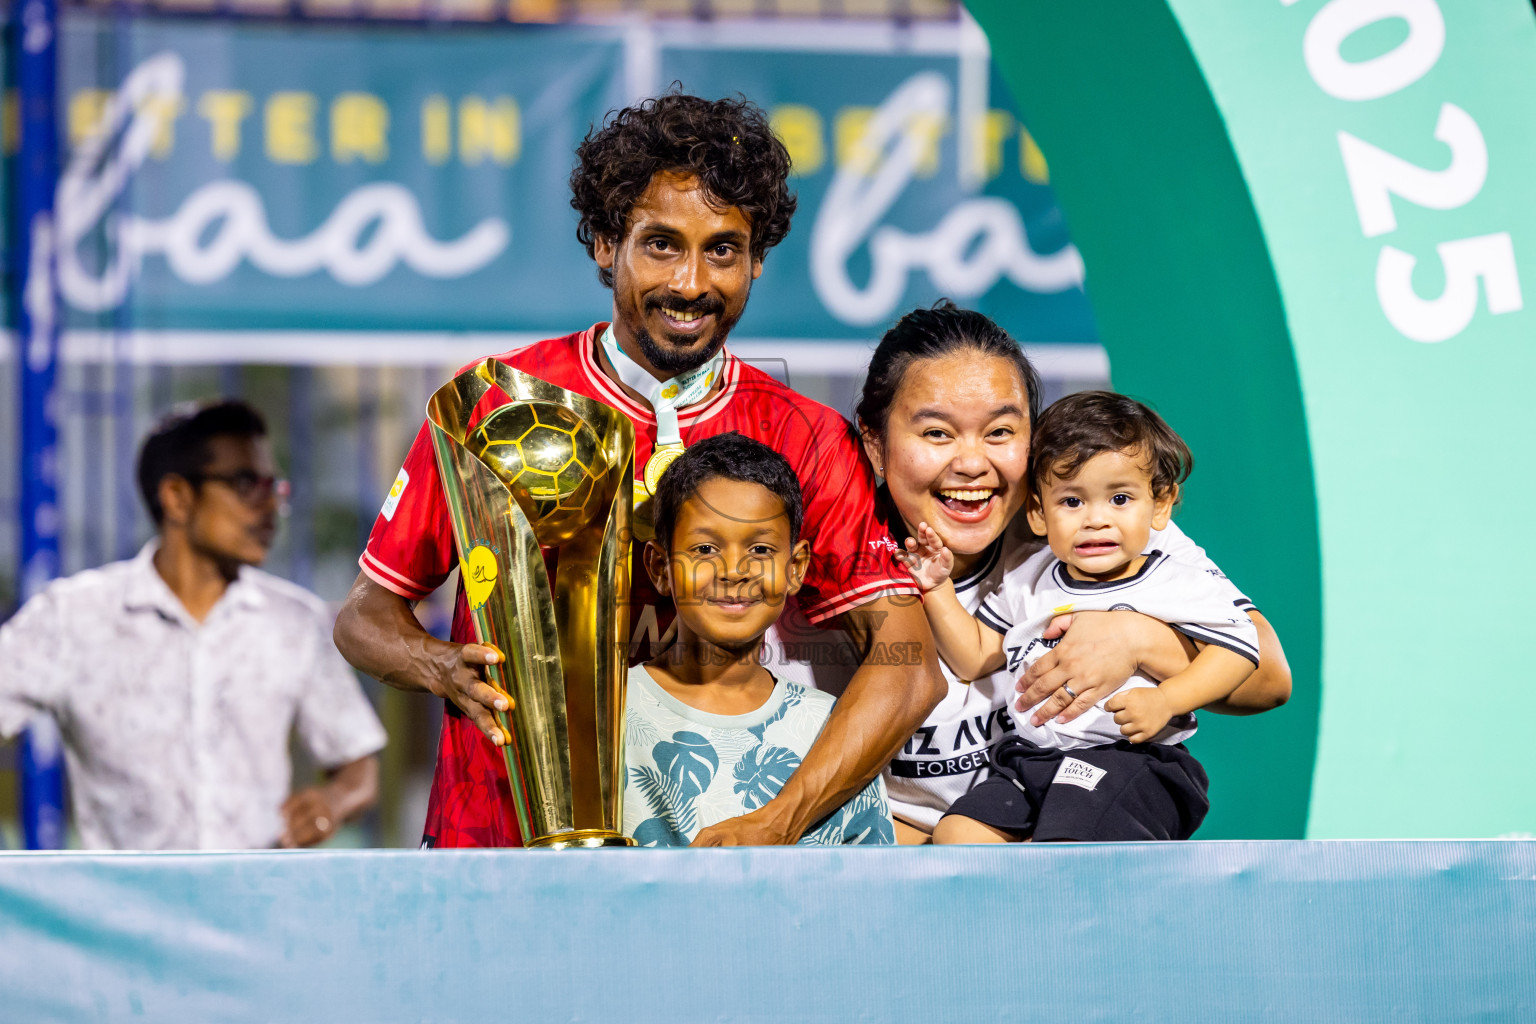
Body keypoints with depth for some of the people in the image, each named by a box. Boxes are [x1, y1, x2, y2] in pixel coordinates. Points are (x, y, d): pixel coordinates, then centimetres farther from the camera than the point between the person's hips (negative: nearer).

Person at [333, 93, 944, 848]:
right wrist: (444, 670, -13)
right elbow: (366, 615, 10)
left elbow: (909, 665, -8)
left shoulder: (803, 440, 3)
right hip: (493, 836, -1)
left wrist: (776, 823, -23)